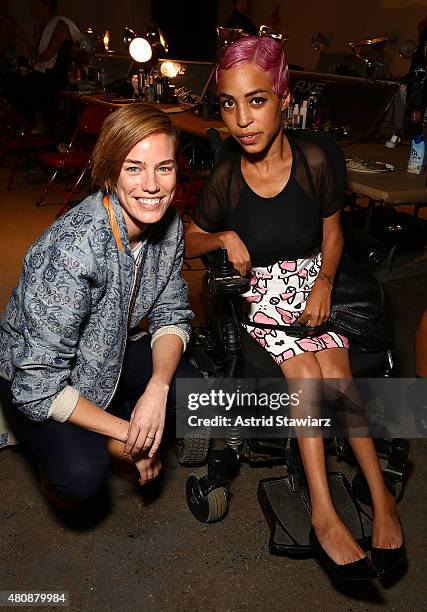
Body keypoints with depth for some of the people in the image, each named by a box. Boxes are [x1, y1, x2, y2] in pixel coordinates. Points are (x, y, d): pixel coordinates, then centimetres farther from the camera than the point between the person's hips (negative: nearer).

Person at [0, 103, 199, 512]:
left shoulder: (168, 225, -14)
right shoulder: (71, 251, -36)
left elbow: (171, 315, -6)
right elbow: (38, 385, -30)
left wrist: (158, 387, -24)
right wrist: (125, 433, -23)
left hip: (113, 350, 6)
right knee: (83, 474, -26)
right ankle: (57, 462, 12)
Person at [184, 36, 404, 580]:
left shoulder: (313, 161, -7)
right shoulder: (225, 179, -7)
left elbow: (332, 231, 7)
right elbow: (190, 243, 7)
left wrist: (325, 280, -9)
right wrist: (222, 238, -14)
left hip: (312, 287, 1)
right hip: (257, 296, -1)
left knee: (331, 371, -23)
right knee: (307, 370, -24)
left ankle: (361, 501, -9)